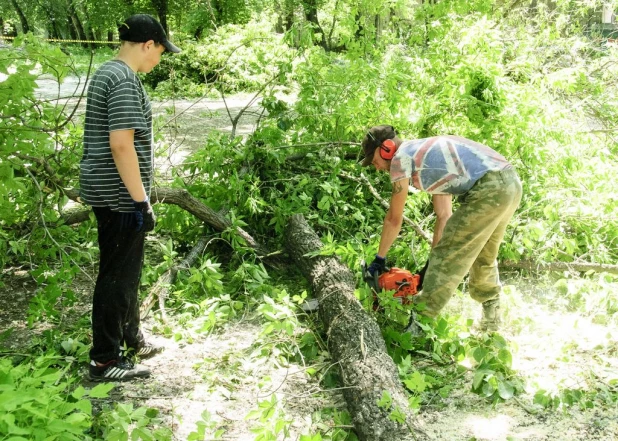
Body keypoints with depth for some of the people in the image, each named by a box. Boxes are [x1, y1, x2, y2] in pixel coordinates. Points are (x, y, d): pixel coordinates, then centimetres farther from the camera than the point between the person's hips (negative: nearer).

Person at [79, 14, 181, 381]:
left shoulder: (108, 73, 14)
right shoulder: (125, 80, -19)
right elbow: (121, 144, -26)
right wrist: (141, 201, -21)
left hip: (109, 193, 10)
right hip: (119, 197, -10)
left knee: (128, 269, 21)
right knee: (118, 275, 0)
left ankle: (130, 339, 36)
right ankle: (105, 360, 11)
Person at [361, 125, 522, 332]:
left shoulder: (401, 156, 2)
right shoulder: (428, 158, 27)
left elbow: (394, 219, 7)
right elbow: (444, 215, 24)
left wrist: (379, 259, 17)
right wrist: (432, 263, 25)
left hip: (489, 188, -10)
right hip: (510, 181, 10)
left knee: (448, 255, -2)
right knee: (484, 257, 25)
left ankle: (419, 325, 1)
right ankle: (491, 323, 36)